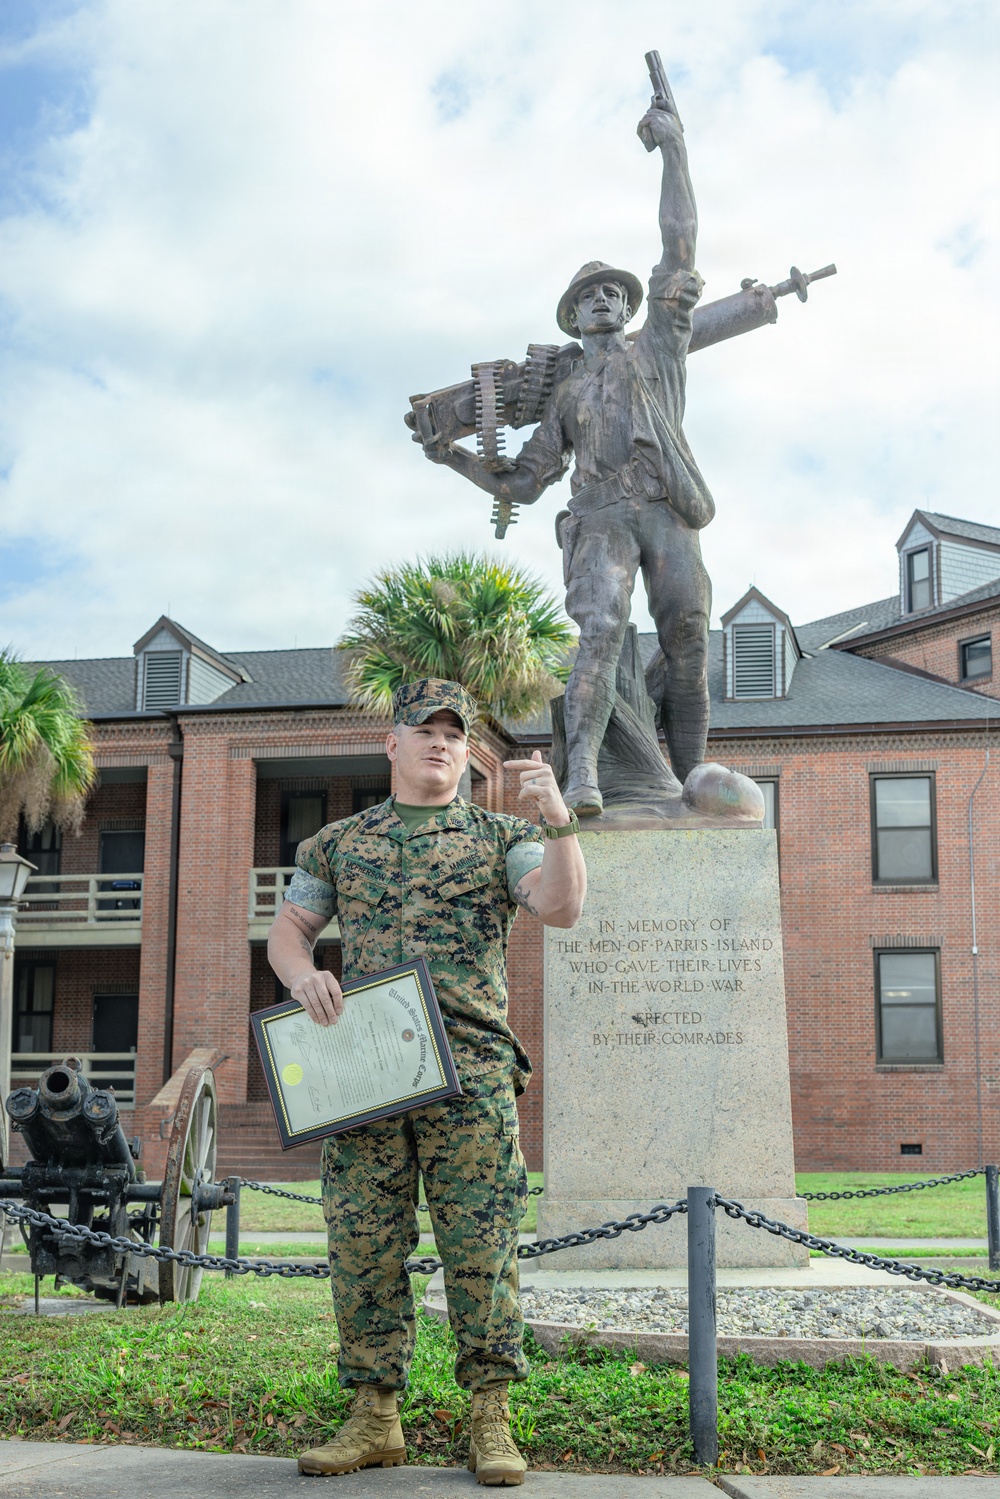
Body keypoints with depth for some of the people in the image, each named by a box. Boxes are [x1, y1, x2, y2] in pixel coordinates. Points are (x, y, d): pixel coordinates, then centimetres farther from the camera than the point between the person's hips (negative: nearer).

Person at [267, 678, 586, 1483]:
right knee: (363, 1243, 3)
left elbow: (562, 907, -5)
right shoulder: (339, 842, 17)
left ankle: (492, 1420, 5)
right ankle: (375, 1417, 13)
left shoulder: (500, 836, 11)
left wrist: (558, 819, -18)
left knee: (480, 1243, -4)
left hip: (469, 1069, -2)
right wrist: (303, 974, -5)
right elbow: (287, 930, 17)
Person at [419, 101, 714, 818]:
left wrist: (675, 147, 12)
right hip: (600, 515, 0)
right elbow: (522, 483, 25)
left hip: (668, 511, 1)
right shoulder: (566, 392, 27)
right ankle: (582, 777, -33)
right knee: (603, 629, -22)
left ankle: (692, 776, 1)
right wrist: (457, 458, 13)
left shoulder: (655, 346, 23)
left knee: (688, 642, -7)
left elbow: (680, 241, 16)